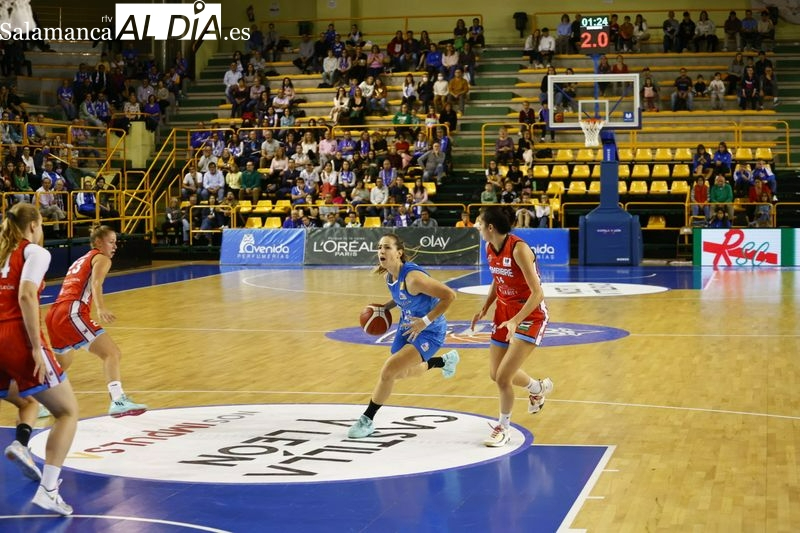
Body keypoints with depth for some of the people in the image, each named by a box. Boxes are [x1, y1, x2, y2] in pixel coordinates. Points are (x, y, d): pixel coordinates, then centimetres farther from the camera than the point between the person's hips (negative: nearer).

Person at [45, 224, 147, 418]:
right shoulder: (101, 258, 4)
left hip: (54, 315, 9)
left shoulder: (81, 260, 30)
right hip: (72, 313, -9)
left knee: (63, 363, 31)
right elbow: (96, 284, -16)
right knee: (112, 353, -18)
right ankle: (118, 401, -37)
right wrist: (101, 309, -32)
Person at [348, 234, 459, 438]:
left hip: (428, 332, -9)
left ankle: (367, 420, 0)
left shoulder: (413, 277, -32)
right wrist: (386, 307, 0)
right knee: (400, 373, 27)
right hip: (408, 326, 9)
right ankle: (445, 360, 52)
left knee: (388, 370, -19)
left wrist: (426, 321, -28)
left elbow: (449, 295, -31)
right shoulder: (387, 275, -6)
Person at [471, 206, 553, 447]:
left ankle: (504, 428, 12)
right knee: (495, 373, 15)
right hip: (504, 312, 8)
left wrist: (515, 321, -34)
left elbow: (537, 293, -27)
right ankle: (539, 388, 44)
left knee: (503, 377, -11)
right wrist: (484, 309, 8)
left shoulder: (519, 249, -26)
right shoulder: (490, 248, -2)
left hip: (530, 314, -8)